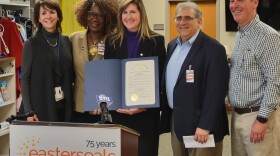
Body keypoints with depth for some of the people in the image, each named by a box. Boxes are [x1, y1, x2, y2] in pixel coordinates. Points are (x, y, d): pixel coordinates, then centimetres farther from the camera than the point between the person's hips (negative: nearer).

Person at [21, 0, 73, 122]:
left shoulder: (66, 41, 7)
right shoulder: (31, 44, -4)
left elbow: (70, 75, 12)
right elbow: (25, 79, -5)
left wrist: (72, 102, 5)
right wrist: (28, 111, -11)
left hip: (64, 105, 4)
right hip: (41, 106, -4)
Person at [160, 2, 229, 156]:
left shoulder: (213, 49, -13)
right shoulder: (172, 45, 11)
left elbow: (215, 92, -18)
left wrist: (205, 126, -21)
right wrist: (168, 115, 15)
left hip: (199, 123, -7)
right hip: (175, 120, 7)